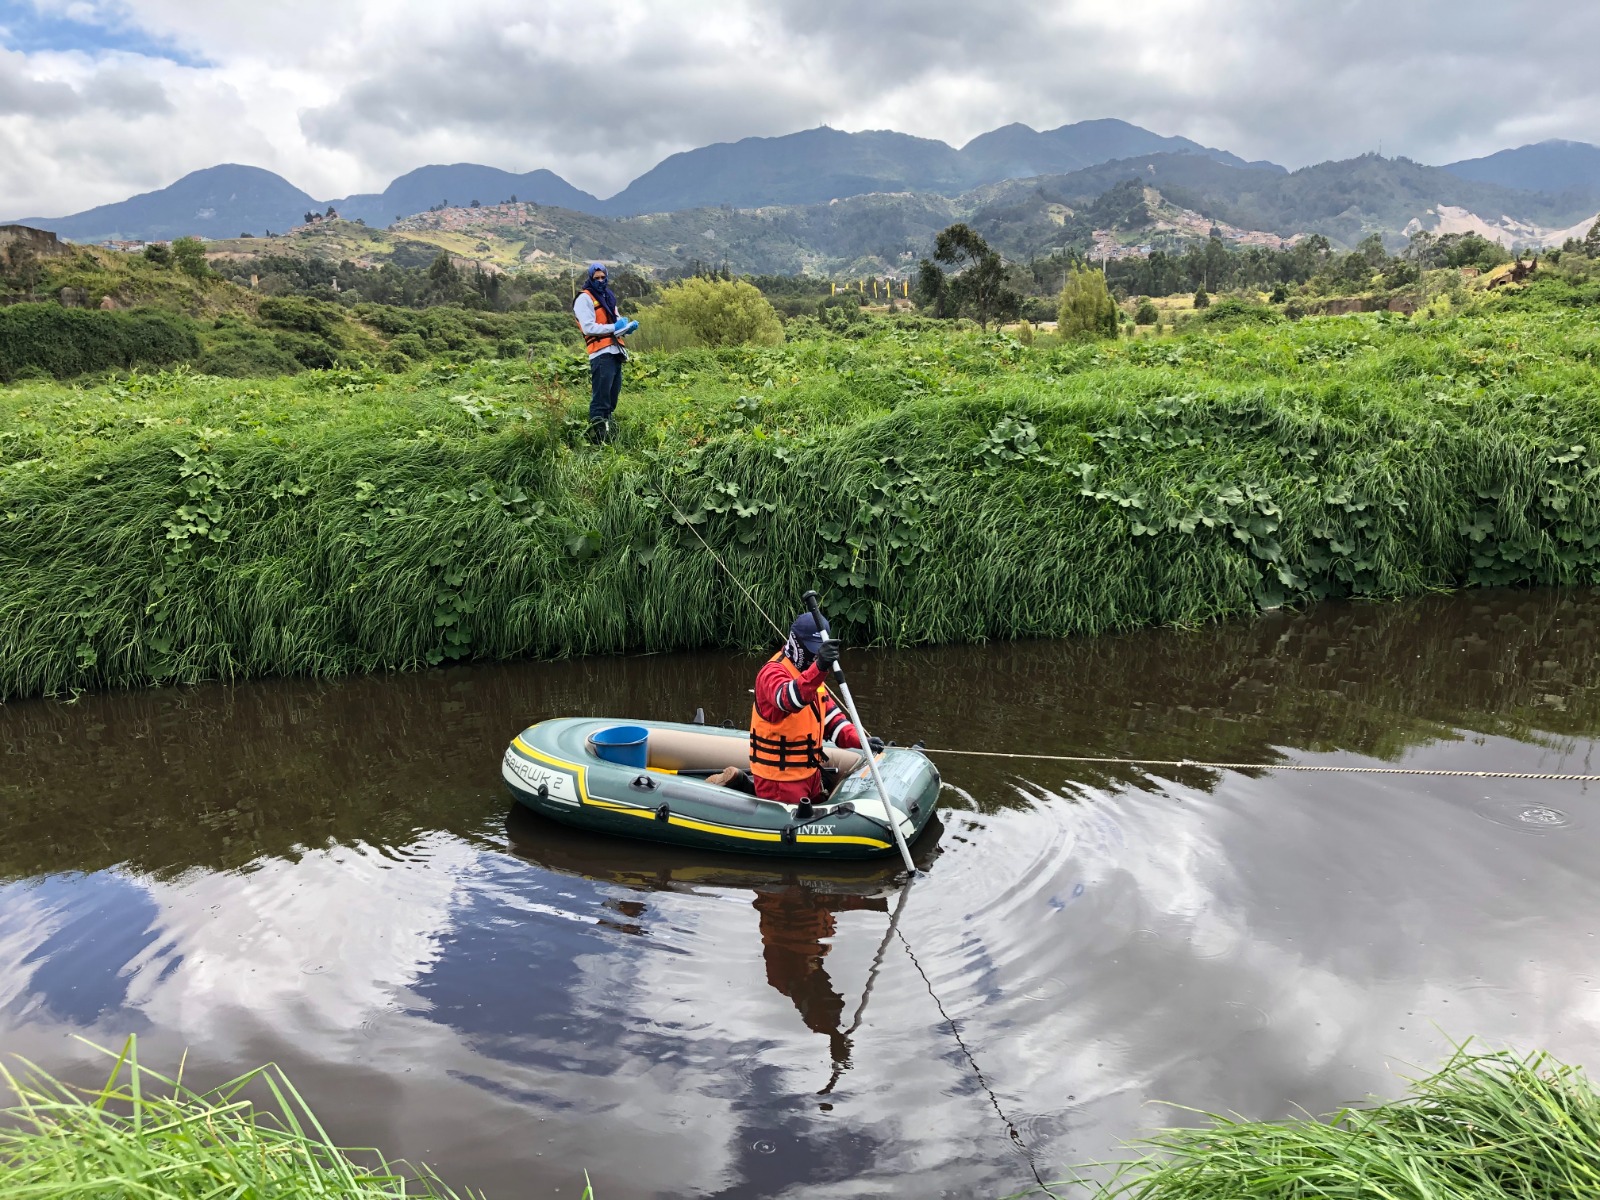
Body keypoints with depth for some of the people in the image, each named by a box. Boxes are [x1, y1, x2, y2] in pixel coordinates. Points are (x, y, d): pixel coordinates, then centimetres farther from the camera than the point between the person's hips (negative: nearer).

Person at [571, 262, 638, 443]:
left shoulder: (608, 296, 23)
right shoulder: (585, 298, -3)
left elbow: (616, 321, 25)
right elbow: (588, 327, -13)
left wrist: (628, 326, 3)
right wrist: (613, 328, -16)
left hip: (615, 353, 9)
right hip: (601, 355, -8)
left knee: (611, 399, 12)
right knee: (600, 400, -12)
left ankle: (609, 433, 19)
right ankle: (597, 438, -13)